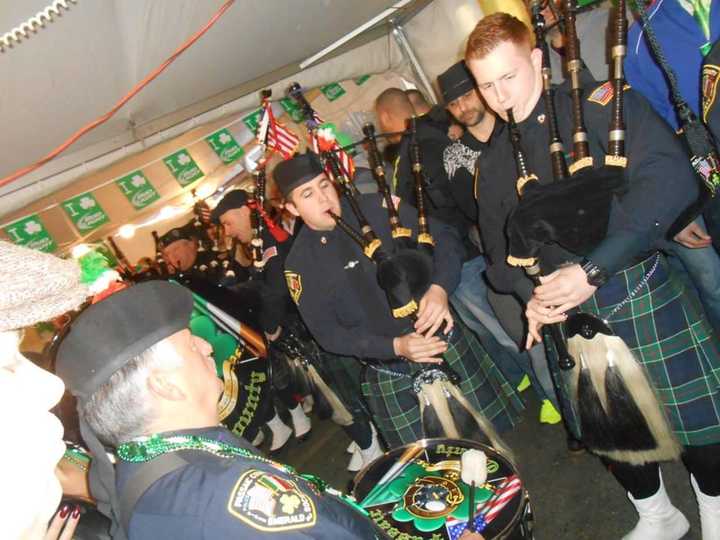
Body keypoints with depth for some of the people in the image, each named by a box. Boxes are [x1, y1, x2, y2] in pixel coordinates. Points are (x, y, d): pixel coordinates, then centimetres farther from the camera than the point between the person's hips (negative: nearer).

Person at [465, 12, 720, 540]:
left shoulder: (601, 104, -8)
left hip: (645, 295, -4)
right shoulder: (492, 160, 8)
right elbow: (500, 246, 12)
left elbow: (670, 178, -21)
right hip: (571, 317, 5)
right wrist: (530, 295, -8)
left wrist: (593, 270, -26)